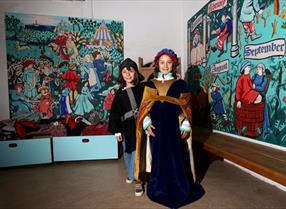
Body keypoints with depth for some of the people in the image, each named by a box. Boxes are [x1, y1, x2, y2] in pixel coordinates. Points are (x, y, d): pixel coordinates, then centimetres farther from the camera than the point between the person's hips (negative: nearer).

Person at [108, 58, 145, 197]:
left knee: (137, 152, -4)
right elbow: (115, 112, 3)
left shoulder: (142, 88, -2)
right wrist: (116, 130, 0)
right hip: (127, 126, 3)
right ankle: (132, 174, 40)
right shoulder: (120, 93, 4)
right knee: (128, 152, 16)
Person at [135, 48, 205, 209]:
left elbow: (185, 107, 1)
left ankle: (179, 189, 23)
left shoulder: (180, 84, 4)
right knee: (158, 158, 9)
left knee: (176, 158, 4)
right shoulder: (150, 84, 8)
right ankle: (159, 189, 26)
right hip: (156, 127, 1)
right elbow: (145, 106, 3)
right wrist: (146, 123, -11)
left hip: (175, 127, -1)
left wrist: (185, 126, -10)